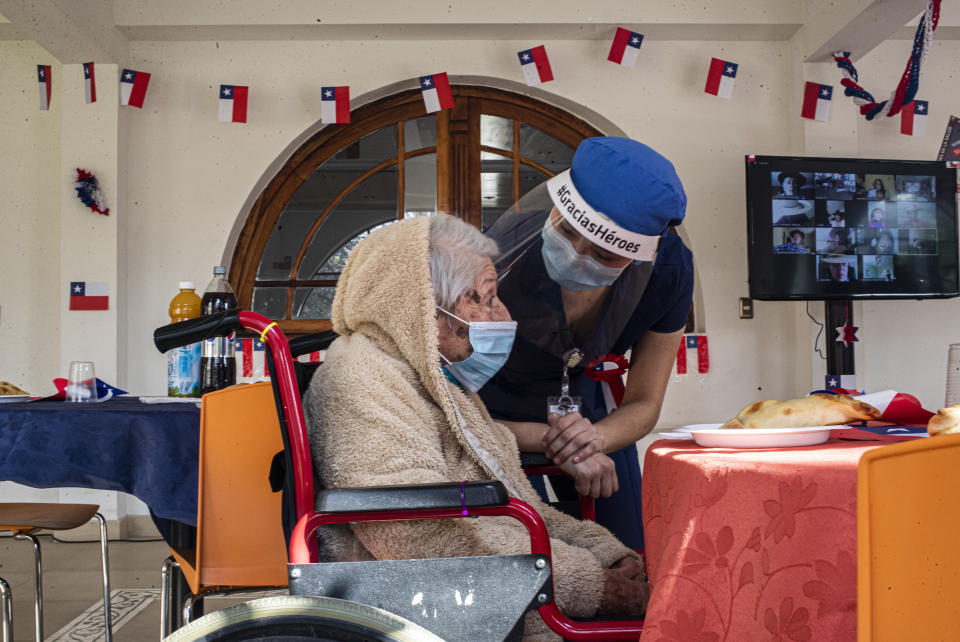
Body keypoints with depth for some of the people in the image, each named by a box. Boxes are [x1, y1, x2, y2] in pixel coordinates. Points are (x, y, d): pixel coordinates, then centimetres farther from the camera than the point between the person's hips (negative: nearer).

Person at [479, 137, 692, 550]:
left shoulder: (668, 268, -25)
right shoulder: (496, 267, -37)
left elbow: (643, 405, -12)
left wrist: (595, 438, -32)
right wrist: (550, 440, -37)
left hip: (584, 396, 3)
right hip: (496, 408, -3)